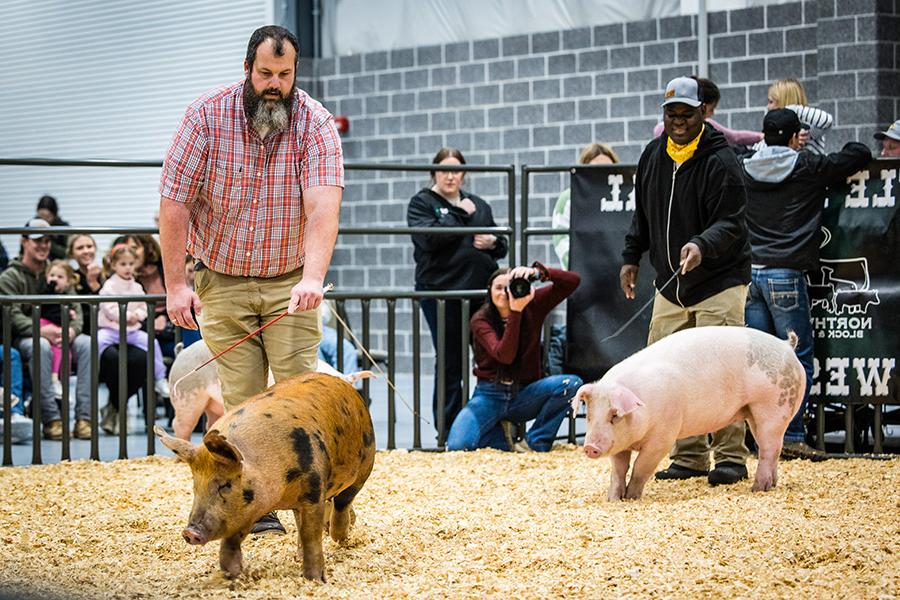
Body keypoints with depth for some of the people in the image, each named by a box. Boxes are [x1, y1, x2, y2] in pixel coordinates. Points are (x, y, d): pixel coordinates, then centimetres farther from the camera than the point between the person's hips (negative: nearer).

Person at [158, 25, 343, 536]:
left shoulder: (316, 124, -12)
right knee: (241, 401, -1)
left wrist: (312, 278, -40)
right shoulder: (207, 116, -10)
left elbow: (323, 206, -25)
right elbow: (175, 202, -8)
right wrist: (176, 284, -11)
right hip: (223, 280, 1)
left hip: (290, 281, 0)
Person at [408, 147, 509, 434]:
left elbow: (501, 246, 23)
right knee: (450, 362, 0)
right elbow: (428, 238, -15)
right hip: (442, 290, -4)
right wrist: (461, 215, -9)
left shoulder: (478, 205, 19)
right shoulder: (422, 203, 4)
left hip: (481, 290, 4)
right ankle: (449, 428, 8)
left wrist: (492, 242, 0)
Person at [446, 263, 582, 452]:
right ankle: (501, 435, 3)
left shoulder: (531, 306, -2)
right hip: (490, 395, -2)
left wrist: (538, 272, -27)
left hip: (524, 394, 2)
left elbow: (573, 281, -11)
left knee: (572, 383, -27)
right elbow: (504, 356, -24)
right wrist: (515, 313, -33)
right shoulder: (480, 320, -8)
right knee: (457, 445, -28)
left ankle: (534, 443, -13)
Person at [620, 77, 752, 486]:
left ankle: (730, 457, -4)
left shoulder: (720, 161, -14)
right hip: (670, 284, 7)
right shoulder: (653, 156, 7)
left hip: (719, 282, -7)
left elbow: (730, 224, -19)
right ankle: (690, 457, 11)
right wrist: (631, 257, 15)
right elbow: (643, 214, 20)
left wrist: (701, 245, -37)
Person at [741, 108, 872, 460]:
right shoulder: (809, 168, -2)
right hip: (785, 273, -5)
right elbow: (861, 154, 6)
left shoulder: (745, 170, 8)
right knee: (798, 357, 0)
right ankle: (792, 437, -4)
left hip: (749, 271, 5)